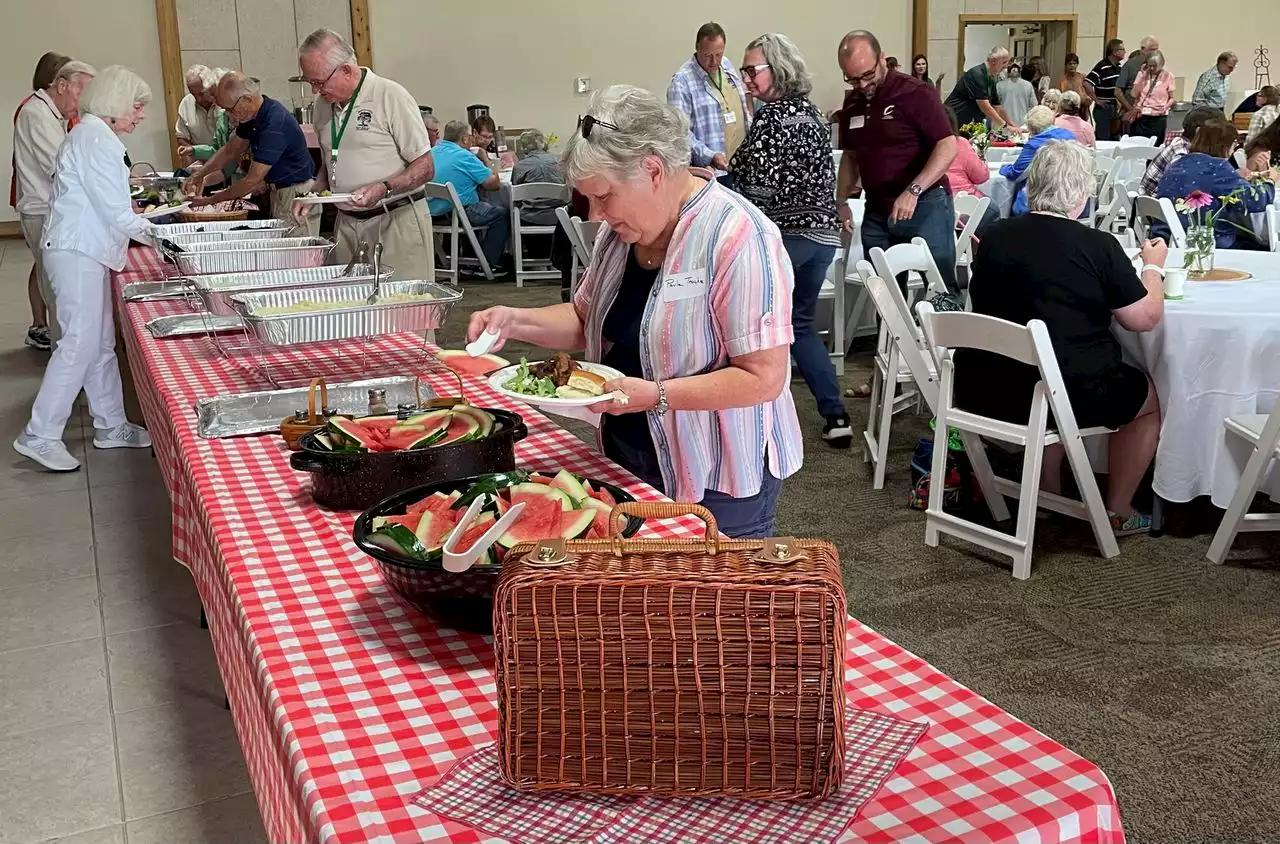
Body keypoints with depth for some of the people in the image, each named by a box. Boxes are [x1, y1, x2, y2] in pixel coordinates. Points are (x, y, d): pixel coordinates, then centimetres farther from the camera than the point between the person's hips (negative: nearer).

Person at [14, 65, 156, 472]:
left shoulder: (94, 135, 18)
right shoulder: (94, 138, -14)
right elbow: (114, 212, -16)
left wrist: (140, 221, 9)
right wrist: (150, 230, -3)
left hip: (87, 251, 11)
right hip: (78, 253, -11)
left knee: (101, 343, 12)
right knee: (80, 343, -10)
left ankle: (110, 426, 20)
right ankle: (40, 436, -6)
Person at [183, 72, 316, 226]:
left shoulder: (274, 124, -27)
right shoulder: (253, 116, 2)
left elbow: (252, 181, -25)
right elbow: (231, 149, 17)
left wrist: (209, 201, -16)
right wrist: (199, 175, 7)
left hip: (296, 194, -9)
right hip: (279, 192, 9)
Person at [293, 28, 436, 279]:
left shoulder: (391, 96, -9)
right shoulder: (323, 106, 11)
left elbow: (425, 168, -10)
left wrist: (384, 189, -24)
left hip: (397, 222, -6)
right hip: (346, 225, 6)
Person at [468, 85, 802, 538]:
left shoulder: (738, 237, -23)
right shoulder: (623, 229, 3)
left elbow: (764, 378, -24)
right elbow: (587, 321, 15)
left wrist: (657, 395, -29)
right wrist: (517, 321, -2)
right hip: (630, 460, 7)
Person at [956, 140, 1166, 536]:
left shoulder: (993, 238, 0)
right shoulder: (1098, 246, -14)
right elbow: (1145, 318, -5)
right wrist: (1153, 266, 12)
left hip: (985, 394, 5)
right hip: (1069, 396, -5)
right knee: (1149, 395, 24)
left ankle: (1049, 493, 39)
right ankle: (1117, 511, 28)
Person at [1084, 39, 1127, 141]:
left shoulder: (1119, 67, 10)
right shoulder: (1101, 67, -15)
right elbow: (1087, 84, -24)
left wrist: (1120, 103, 12)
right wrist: (1097, 100, -18)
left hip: (1115, 109, 8)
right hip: (1103, 109, -8)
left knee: (1114, 139, 11)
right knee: (1103, 139, -6)